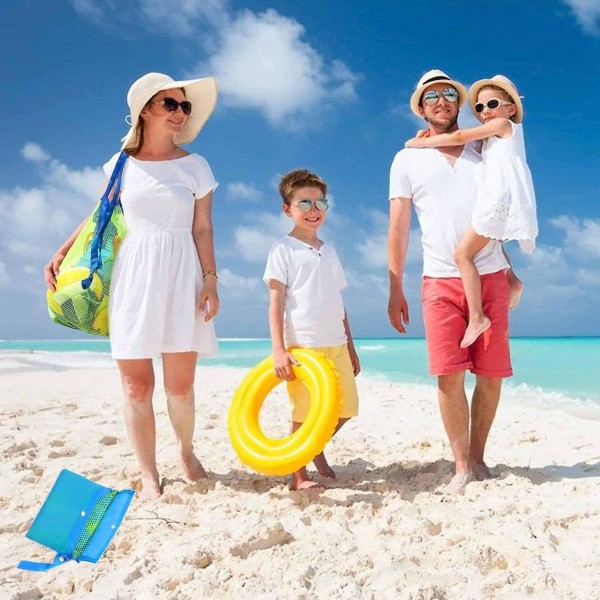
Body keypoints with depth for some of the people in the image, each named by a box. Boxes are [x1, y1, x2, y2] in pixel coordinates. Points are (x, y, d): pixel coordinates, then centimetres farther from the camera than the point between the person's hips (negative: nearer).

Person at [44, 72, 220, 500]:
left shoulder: (195, 166, 5)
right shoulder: (122, 164, 8)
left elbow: (202, 228, 3)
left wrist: (210, 280, -5)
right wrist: (62, 253, 14)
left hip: (179, 276, -1)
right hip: (132, 276, 1)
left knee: (180, 384, -1)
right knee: (137, 385, -1)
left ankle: (187, 451, 27)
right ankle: (149, 474, 12)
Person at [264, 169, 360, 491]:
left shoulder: (328, 250, 17)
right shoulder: (283, 249, -1)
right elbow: (276, 302, -7)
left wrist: (351, 347, 18)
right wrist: (279, 350, -15)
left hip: (336, 346, 6)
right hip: (302, 346, -6)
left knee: (346, 407, 8)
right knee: (304, 413, 0)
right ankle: (298, 476, 16)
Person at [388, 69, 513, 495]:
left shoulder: (484, 152, 16)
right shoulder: (407, 159, 10)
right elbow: (398, 230, 6)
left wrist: (512, 271, 10)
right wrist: (395, 291, 1)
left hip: (491, 277, 2)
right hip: (441, 281, -2)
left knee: (491, 375, 1)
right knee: (449, 375, -9)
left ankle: (478, 458, 16)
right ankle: (462, 467, 2)